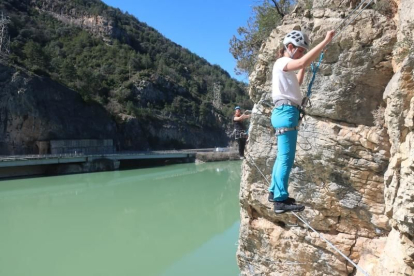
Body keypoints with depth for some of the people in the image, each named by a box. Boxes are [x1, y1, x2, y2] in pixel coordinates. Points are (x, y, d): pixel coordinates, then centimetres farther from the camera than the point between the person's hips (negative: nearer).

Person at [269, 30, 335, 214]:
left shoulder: (286, 67, 23)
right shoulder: (282, 63, -7)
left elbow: (297, 83, 37)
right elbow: (303, 62, -28)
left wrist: (304, 68, 25)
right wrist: (326, 42, -26)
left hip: (286, 113, 11)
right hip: (286, 112, -11)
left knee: (282, 156, 13)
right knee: (286, 158, -13)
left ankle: (275, 192, 20)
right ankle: (281, 200, -13)